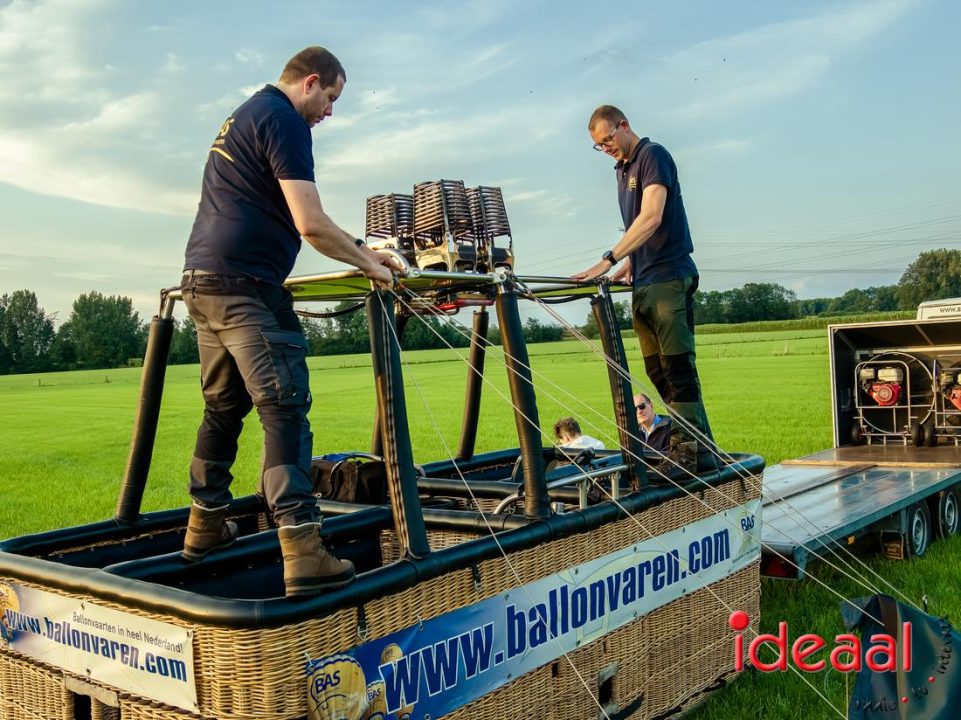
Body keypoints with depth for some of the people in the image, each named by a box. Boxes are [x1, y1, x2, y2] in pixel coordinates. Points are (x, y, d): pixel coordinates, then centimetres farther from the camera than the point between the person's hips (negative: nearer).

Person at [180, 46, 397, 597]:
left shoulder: (244, 116, 24)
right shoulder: (284, 120, -7)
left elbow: (289, 218, 29)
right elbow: (310, 223, -16)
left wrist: (357, 247, 26)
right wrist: (367, 264, -2)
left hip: (203, 279, 10)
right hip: (246, 284, -10)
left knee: (224, 406, 18)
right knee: (285, 407, -14)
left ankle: (206, 526, 28)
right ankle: (304, 553, -19)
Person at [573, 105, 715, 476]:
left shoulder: (653, 155, -6)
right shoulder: (623, 169, 21)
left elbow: (651, 217, -19)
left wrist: (608, 261, -23)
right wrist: (628, 265, 11)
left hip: (669, 279, -9)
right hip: (643, 284, 9)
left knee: (677, 366, -11)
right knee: (657, 371, 7)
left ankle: (692, 451, -8)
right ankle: (699, 447, 12)